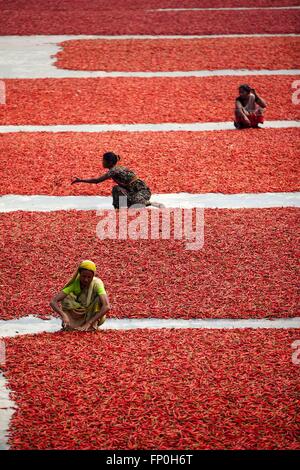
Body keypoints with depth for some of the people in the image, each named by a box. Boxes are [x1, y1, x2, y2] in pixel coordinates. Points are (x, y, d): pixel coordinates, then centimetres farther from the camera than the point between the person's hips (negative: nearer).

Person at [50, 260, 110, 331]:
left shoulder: (97, 283, -27)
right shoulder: (74, 283, -22)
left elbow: (107, 306, -40)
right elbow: (53, 301, -29)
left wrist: (89, 323, -47)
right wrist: (63, 315, -48)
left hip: (95, 315, -1)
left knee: (99, 298, -30)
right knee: (65, 298, -24)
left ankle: (94, 325, -20)